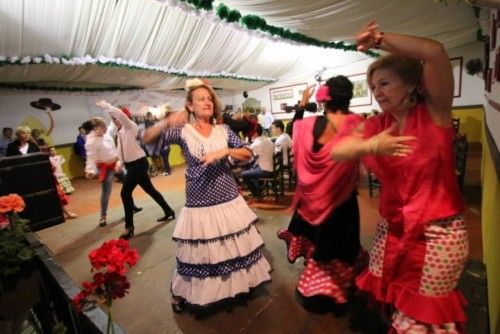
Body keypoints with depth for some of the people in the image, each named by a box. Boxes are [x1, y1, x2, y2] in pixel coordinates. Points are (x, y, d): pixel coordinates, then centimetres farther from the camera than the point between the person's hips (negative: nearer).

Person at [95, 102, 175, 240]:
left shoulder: (130, 126, -10)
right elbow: (122, 149, 18)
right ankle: (169, 212, 26)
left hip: (138, 163, -10)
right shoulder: (121, 132, 16)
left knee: (125, 192, -10)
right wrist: (120, 161, 2)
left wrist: (104, 105, -17)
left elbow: (119, 113, -28)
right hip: (133, 164, 10)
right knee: (150, 189, 14)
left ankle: (129, 227, 0)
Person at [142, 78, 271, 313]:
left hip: (229, 200, 3)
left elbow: (248, 155, 0)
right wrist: (166, 122, -30)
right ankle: (181, 292, 37)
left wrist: (224, 152, -16)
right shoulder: (183, 131, -3)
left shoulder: (224, 130, 4)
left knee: (235, 246, 16)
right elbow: (147, 138, -12)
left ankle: (240, 283, 43)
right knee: (200, 250, 10)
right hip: (199, 203, -2)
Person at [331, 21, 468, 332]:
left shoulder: (434, 111, -11)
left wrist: (380, 39, -17)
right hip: (392, 228, 5)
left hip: (438, 233, -4)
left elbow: (436, 52, -27)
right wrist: (370, 145, -30)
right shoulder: (376, 124, 1)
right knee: (397, 306, 22)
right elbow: (336, 152, -12)